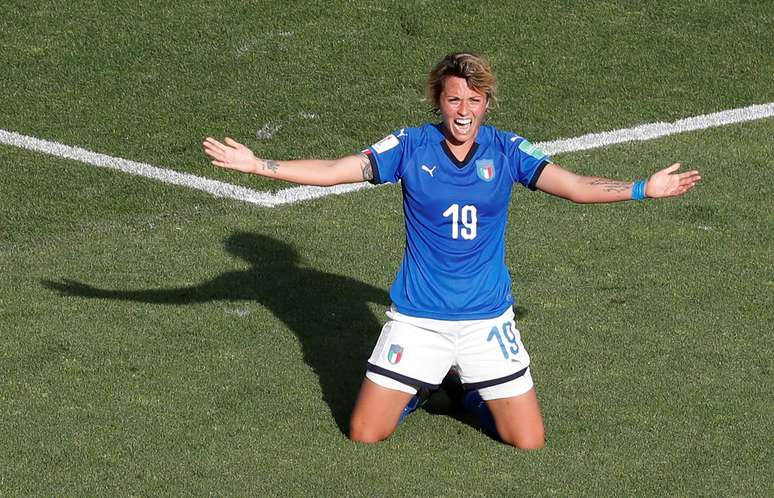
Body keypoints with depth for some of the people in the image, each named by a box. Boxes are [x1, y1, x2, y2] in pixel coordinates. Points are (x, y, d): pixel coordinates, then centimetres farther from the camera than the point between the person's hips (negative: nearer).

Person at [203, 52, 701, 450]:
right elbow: (333, 170, -7)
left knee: (529, 442, -3)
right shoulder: (411, 146, -6)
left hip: (488, 321, 0)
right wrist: (257, 164, -15)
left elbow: (576, 186, -9)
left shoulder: (507, 150, -4)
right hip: (416, 320, 0)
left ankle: (476, 393, 28)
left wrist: (642, 188, -20)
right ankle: (419, 387, 29)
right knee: (364, 434, -3)